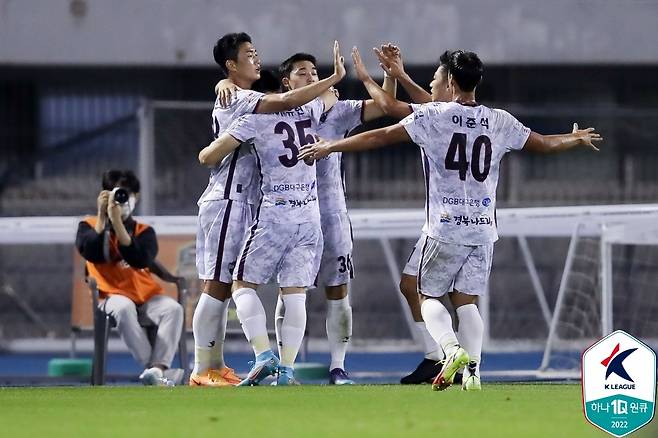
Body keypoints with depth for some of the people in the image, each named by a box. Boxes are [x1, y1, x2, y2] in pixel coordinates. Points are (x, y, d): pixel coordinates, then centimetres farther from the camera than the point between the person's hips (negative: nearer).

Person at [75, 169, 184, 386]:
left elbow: (141, 260, -11)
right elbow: (91, 253, -11)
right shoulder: (89, 226, 11)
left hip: (145, 295, 2)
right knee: (124, 308, -38)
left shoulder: (144, 231, 11)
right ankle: (153, 368, -39)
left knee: (173, 308, -29)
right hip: (111, 295, -2)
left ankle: (156, 369, -41)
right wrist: (102, 216, -9)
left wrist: (118, 223, -16)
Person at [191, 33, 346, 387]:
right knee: (216, 287, -8)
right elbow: (286, 102, -24)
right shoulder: (237, 99, -14)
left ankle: (215, 366, 14)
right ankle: (203, 371, -7)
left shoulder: (239, 99, 18)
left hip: (239, 202, 10)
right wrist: (335, 78, -22)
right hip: (227, 202, -10)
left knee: (222, 288, 11)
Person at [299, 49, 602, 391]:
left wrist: (329, 147, 7)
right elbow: (545, 144, 17)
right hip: (483, 228, 3)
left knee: (428, 296, 8)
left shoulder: (433, 116, -5)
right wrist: (578, 139, 38)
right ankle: (473, 372, -4)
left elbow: (379, 137, -3)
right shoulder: (499, 122, 5)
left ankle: (452, 349, -17)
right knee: (466, 300, 10)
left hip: (445, 228, -3)